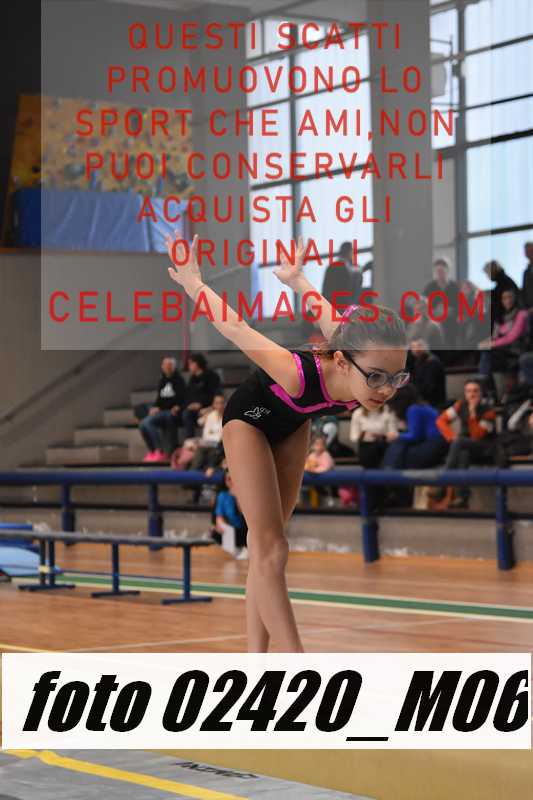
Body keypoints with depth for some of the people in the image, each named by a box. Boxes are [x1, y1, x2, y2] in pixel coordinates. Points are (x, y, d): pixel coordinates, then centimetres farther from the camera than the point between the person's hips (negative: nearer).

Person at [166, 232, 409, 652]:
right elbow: (237, 329, -32)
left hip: (293, 426, 6)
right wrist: (193, 283, -17)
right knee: (271, 551, -14)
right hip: (250, 419, -6)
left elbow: (331, 321, -11)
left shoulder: (358, 368, -31)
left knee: (267, 545, 10)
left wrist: (296, 280, 7)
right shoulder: (301, 376, -46)